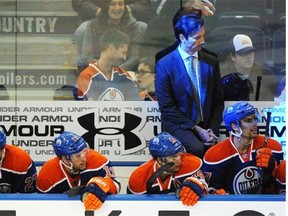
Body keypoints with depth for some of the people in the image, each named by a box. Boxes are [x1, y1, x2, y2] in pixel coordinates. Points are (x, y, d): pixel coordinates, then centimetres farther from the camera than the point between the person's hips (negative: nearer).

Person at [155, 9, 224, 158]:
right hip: (178, 125, -4)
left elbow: (218, 101, 12)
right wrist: (196, 129, -12)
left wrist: (212, 129, -4)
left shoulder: (211, 62, 7)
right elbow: (166, 106, -7)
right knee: (197, 149, -31)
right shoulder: (164, 65, -5)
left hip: (205, 125, 4)